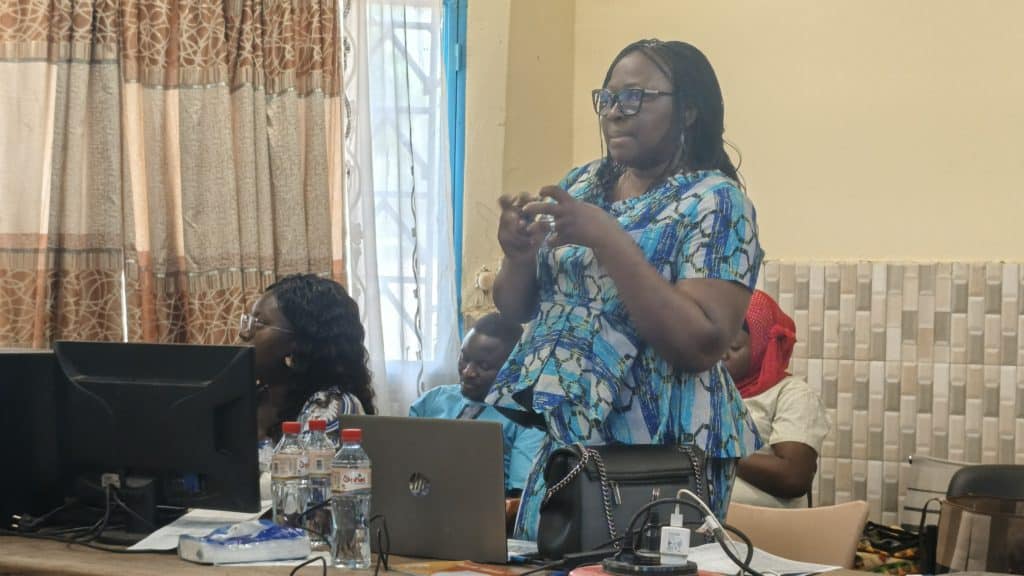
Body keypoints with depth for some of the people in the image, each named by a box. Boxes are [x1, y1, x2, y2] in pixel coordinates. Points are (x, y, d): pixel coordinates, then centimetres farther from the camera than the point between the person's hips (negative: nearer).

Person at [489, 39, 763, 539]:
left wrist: (609, 240, -25)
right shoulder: (581, 182, 7)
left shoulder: (715, 201, -11)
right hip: (562, 437, 6)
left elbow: (703, 344, -23)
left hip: (657, 454, -6)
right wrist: (517, 256, -11)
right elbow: (515, 309, 11)